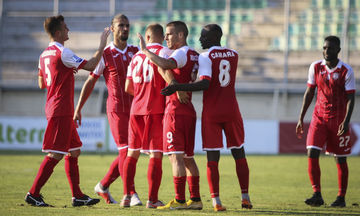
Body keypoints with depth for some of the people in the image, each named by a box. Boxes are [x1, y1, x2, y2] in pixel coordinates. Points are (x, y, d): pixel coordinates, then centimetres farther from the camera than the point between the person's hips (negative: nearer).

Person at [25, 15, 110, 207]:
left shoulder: (45, 54, 13)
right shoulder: (62, 53, -15)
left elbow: (42, 84, 22)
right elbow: (90, 65, -14)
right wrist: (103, 43, -5)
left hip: (53, 108, 10)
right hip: (61, 110, -10)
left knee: (73, 151, 12)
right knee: (56, 154, -8)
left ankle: (77, 196, 12)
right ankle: (33, 194, -7)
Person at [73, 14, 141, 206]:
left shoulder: (135, 52, 9)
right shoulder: (105, 55, -2)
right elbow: (90, 82, 2)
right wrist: (78, 109, 1)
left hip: (134, 108, 5)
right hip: (116, 108, -5)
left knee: (129, 152, 7)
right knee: (125, 150, -11)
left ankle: (103, 186, 21)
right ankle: (131, 194, -9)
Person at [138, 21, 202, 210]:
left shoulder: (182, 53, -11)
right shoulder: (194, 55, 18)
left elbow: (166, 66, -30)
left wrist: (146, 51, -23)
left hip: (176, 110, -9)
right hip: (189, 111, 9)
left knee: (176, 156, -10)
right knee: (187, 157, 12)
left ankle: (179, 200, -13)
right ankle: (195, 199, 13)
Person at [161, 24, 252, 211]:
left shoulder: (206, 57, -10)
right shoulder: (233, 55, 8)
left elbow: (204, 84, -22)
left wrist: (177, 87, -23)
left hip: (211, 113, -4)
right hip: (231, 111, 4)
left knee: (212, 159, -2)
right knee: (239, 155, 14)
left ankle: (216, 201, -10)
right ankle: (245, 198, 15)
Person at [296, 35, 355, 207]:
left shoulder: (346, 71, -8)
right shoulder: (315, 67, 3)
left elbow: (350, 98, -8)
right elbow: (309, 93, 10)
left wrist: (346, 121, -21)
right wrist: (301, 118, 7)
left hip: (339, 120, -3)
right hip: (319, 117, 3)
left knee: (340, 159, 3)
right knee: (312, 153, -12)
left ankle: (341, 198, 13)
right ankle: (317, 195, -9)